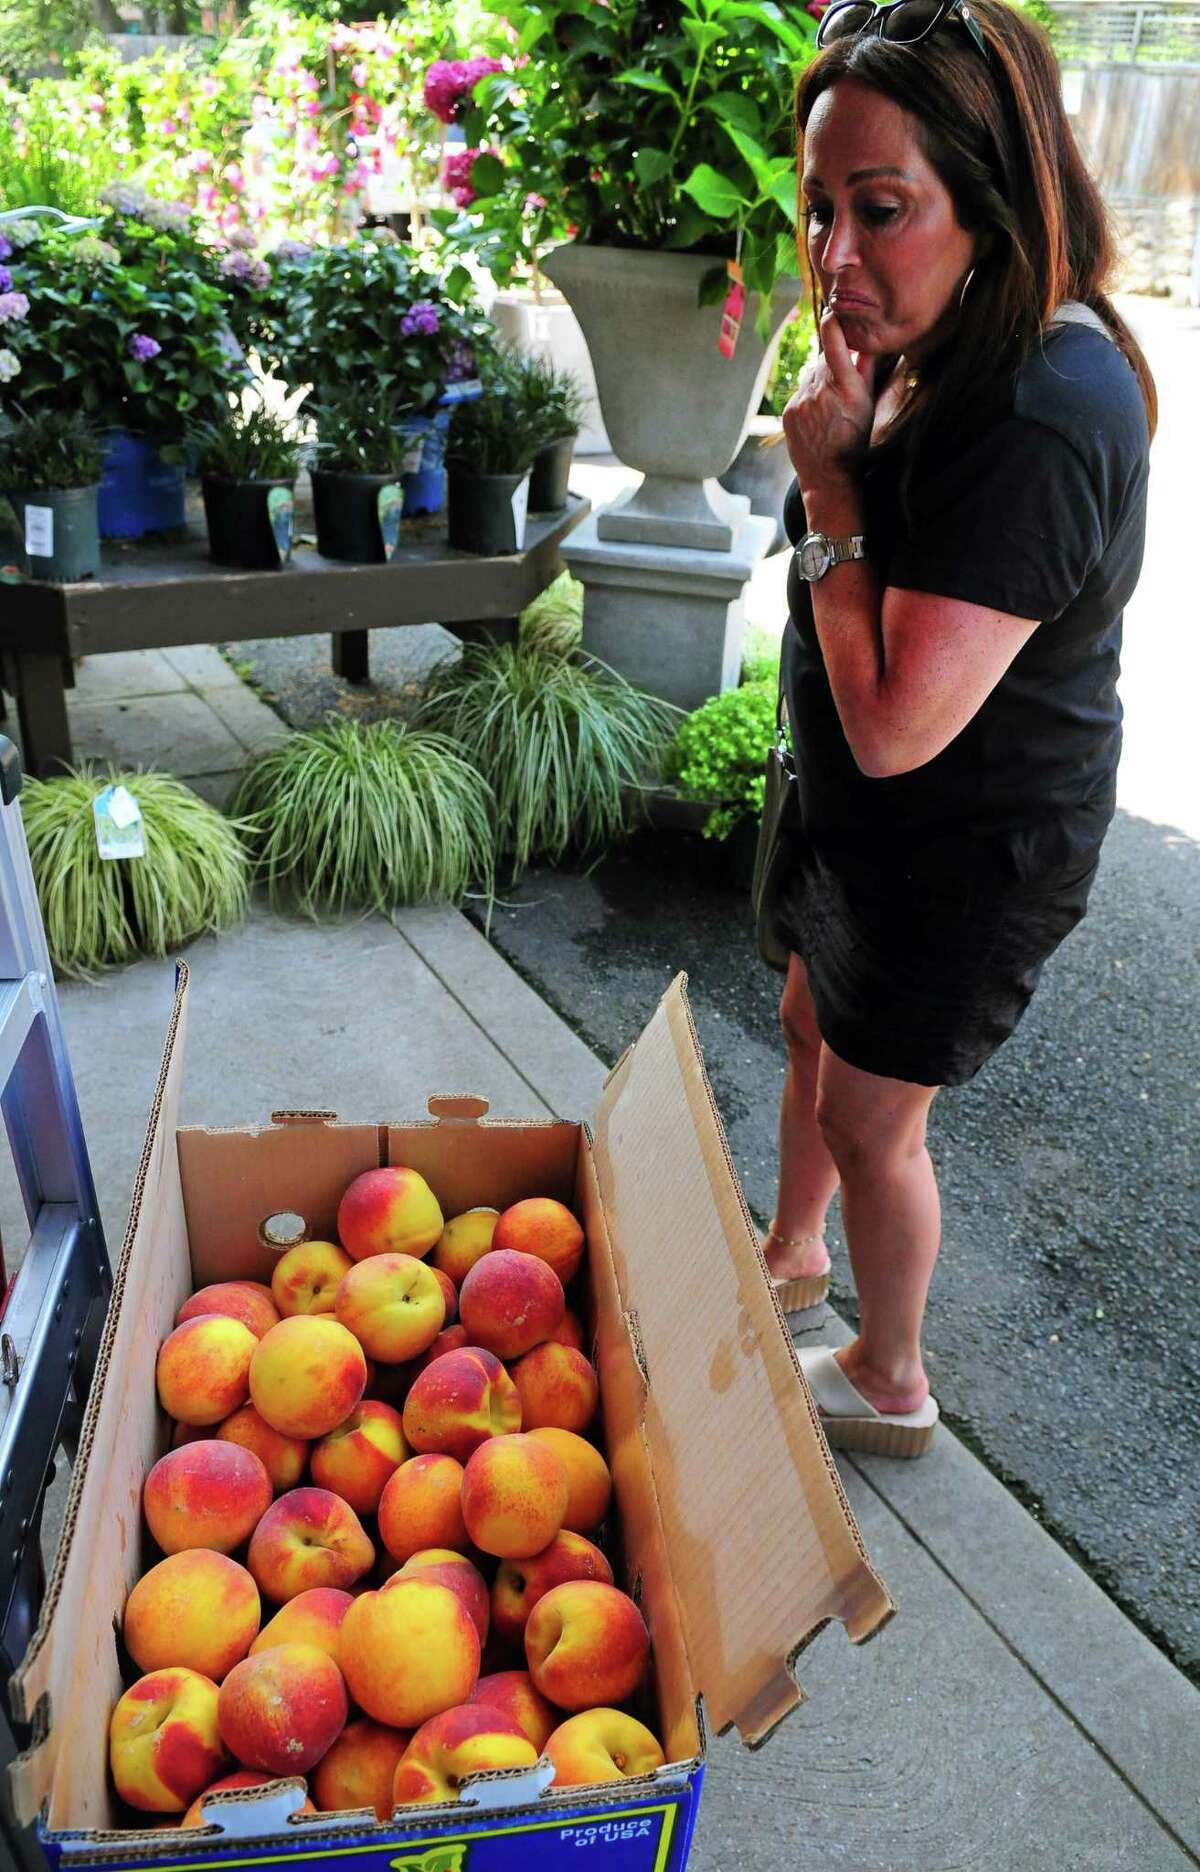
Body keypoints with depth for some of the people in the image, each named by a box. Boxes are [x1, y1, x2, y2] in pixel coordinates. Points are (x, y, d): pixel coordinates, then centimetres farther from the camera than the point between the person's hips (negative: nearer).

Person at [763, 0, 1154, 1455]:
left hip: (966, 852, -9)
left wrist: (829, 484, -29)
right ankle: (791, 1252, 55)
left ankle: (890, 1386, 37)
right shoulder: (940, 342, -2)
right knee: (813, 1025, 26)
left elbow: (895, 725, -34)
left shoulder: (1038, 422, -33)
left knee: (869, 1118, 9)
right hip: (870, 807, 9)